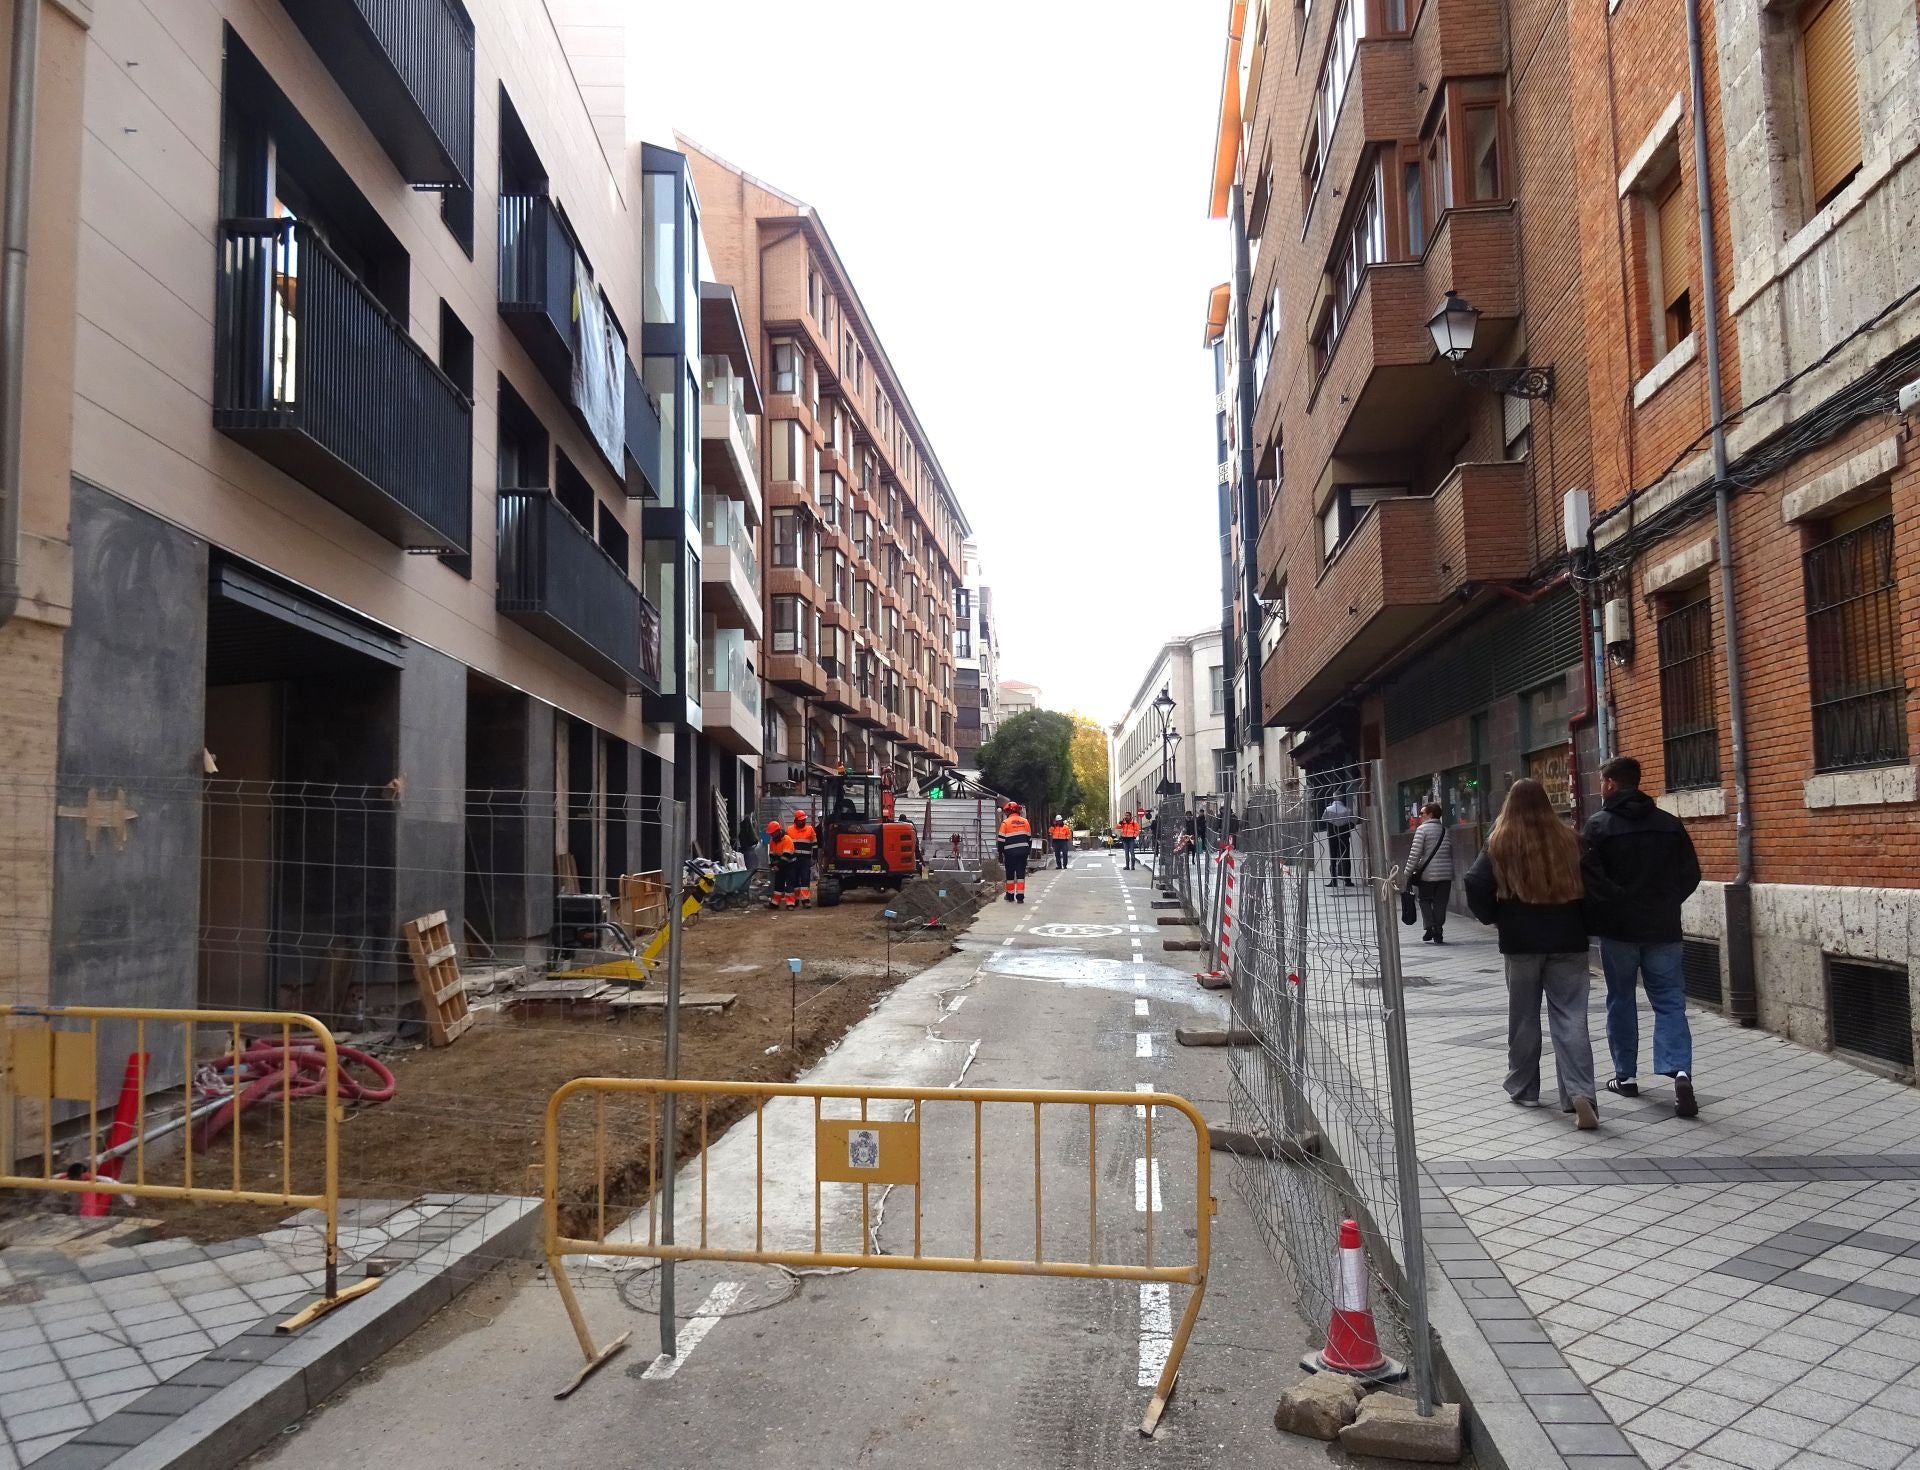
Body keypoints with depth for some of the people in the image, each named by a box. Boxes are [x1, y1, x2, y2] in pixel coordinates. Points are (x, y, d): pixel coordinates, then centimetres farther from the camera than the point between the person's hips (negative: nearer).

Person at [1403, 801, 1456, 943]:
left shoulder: (1422, 829, -6)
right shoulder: (1446, 831, 13)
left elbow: (1415, 853, -12)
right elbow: (1451, 853, 16)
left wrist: (1409, 872, -8)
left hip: (1428, 873, -4)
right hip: (1446, 874, 5)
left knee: (1425, 900, 12)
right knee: (1440, 903, 9)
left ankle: (1430, 927, -2)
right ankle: (1438, 934, 7)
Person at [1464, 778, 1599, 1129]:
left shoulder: (1500, 842, -5)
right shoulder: (1568, 839, 0)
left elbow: (1476, 883, -12)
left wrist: (1492, 917, 5)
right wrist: (1583, 925, 13)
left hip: (1521, 942, -1)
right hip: (1568, 940, 1)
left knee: (1523, 1016, 13)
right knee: (1571, 1018, 1)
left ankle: (1523, 1089, 23)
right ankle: (1580, 1094, -12)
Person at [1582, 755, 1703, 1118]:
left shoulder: (1598, 825, -9)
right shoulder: (1669, 824, 3)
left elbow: (1590, 879, -16)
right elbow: (1690, 875, 5)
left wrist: (1598, 914, -2)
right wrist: (1666, 904, 16)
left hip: (1618, 928, -2)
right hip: (1663, 927, 3)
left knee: (1621, 1001, 12)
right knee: (1669, 1002, 5)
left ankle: (1626, 1075, 18)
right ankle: (1680, 1071, -12)